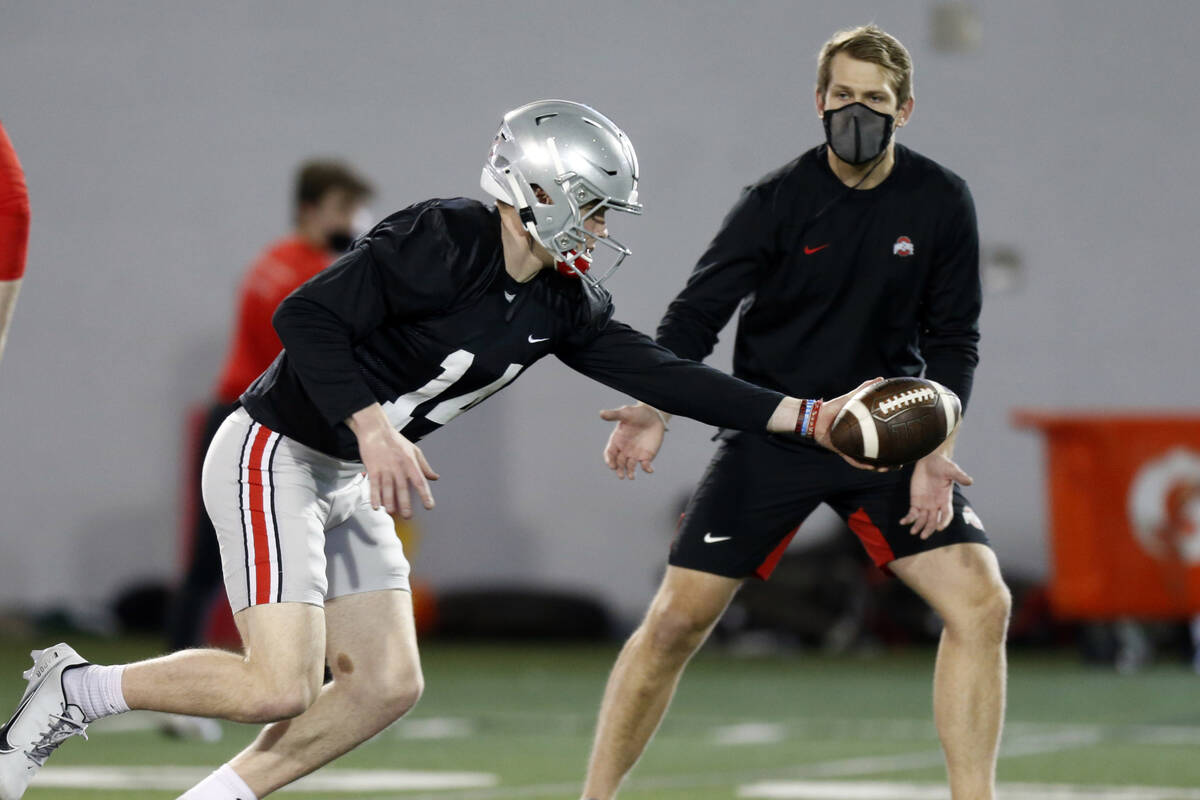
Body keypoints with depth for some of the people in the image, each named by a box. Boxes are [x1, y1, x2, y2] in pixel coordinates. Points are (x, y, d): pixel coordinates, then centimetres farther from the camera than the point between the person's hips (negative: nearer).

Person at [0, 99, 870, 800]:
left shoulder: (562, 307, 5)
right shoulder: (444, 241, -20)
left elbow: (659, 373, 4)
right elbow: (306, 317, -23)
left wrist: (806, 418, 0)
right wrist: (373, 428, -30)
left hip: (349, 484, 9)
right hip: (271, 456, -9)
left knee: (388, 685, 2)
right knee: (281, 689, -17)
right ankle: (78, 689, 0)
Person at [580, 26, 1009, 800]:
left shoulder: (942, 202, -4)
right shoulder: (778, 201, -9)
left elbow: (952, 339, 0)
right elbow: (697, 314, -8)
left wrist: (935, 452, -13)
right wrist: (654, 409, -25)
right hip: (771, 437, -1)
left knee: (981, 602, -15)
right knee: (677, 619, -6)